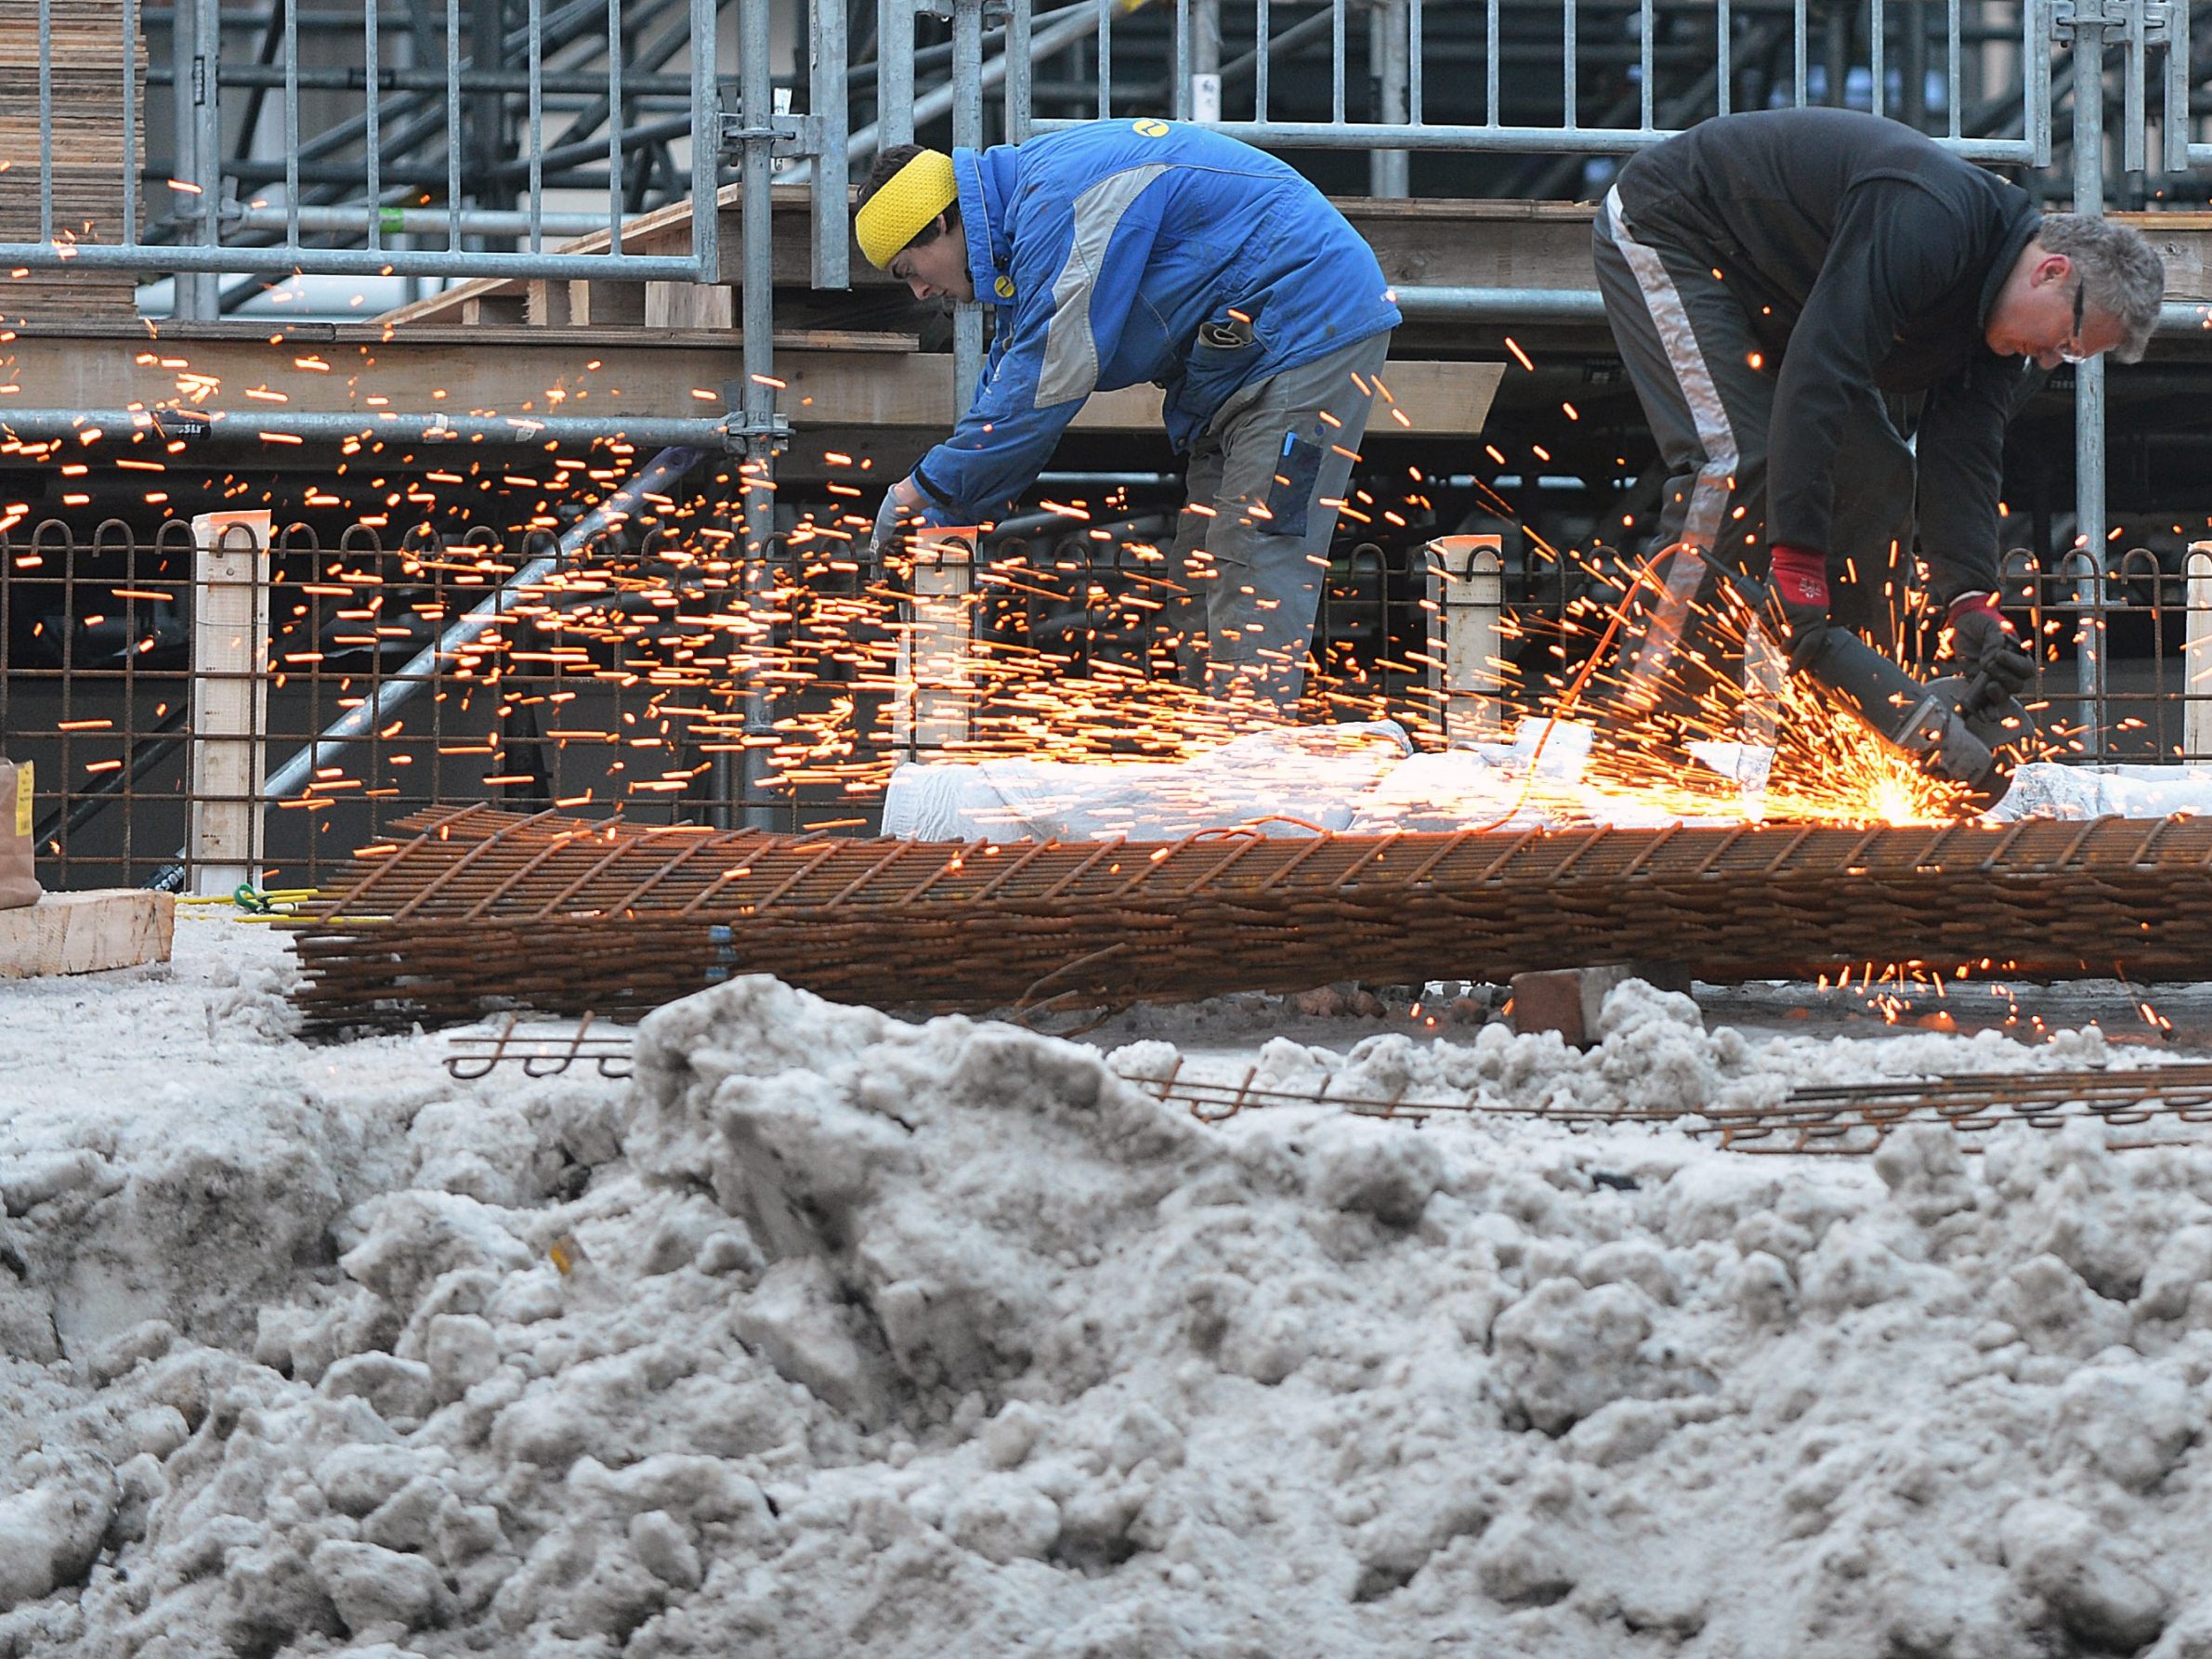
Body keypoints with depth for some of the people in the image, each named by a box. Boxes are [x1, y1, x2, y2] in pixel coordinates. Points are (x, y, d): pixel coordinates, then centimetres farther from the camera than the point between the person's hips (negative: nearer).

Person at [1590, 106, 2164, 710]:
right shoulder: (1929, 219, -36)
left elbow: (1961, 459, -8)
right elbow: (1819, 371, -41)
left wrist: (1972, 604, -24)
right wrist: (1796, 563, -43)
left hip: (1767, 295, 10)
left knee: (1877, 472, 2)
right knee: (1738, 461, -24)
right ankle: (1644, 701, -25)